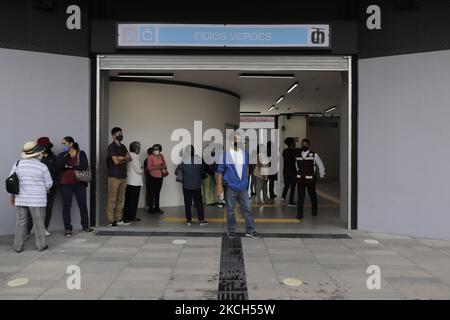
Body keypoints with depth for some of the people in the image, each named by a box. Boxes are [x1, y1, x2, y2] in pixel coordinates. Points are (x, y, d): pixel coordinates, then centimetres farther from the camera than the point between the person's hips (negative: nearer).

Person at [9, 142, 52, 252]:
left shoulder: (17, 164, 1)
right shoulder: (42, 167, -8)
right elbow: (49, 184, -3)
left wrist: (12, 195, 16)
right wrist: (44, 191, 19)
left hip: (21, 199, 3)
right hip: (38, 200, -3)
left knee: (21, 222, 12)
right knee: (39, 223, 7)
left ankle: (18, 246, 17)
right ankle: (41, 245, 14)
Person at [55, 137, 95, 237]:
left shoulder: (81, 153, 4)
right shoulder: (61, 155, 8)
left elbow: (85, 166, -10)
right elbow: (57, 168, -7)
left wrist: (70, 166, -10)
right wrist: (66, 155, -11)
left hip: (80, 183, -1)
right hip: (66, 184, 1)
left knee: (83, 204, 4)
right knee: (66, 206, 2)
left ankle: (85, 226, 17)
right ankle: (67, 228, 11)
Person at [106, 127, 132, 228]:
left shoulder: (123, 147, 17)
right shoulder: (111, 147, -6)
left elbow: (129, 158, 5)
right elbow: (116, 161, -15)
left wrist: (121, 158, -10)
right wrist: (124, 159, 2)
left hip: (123, 176, 7)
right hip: (114, 176, -7)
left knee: (121, 199, 9)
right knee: (112, 199, -4)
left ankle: (119, 219, 15)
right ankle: (111, 220, 0)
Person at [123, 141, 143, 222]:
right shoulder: (135, 156, -15)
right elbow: (138, 170, -16)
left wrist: (140, 170, 16)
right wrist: (142, 171, 5)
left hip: (128, 181, 8)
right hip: (135, 182, -8)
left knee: (127, 199, 13)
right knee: (134, 200, 0)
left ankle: (125, 216, 20)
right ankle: (132, 216, 5)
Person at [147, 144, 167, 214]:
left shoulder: (161, 156, 6)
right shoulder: (151, 157, -7)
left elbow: (165, 165, 11)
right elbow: (149, 167, -12)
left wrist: (164, 167, -12)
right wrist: (157, 167, -20)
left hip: (160, 177, 5)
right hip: (153, 177, -5)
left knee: (158, 192, 12)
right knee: (152, 193, -2)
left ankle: (157, 207, 20)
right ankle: (150, 208, 6)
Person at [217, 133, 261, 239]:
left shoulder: (245, 154, 4)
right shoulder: (225, 155, -7)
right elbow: (220, 171, -5)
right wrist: (219, 186, -9)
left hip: (243, 186, 3)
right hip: (230, 187, -3)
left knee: (247, 208, 4)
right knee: (230, 210, 6)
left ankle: (250, 230, 15)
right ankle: (231, 230, 21)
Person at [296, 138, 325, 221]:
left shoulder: (314, 155, -8)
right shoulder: (298, 155, 5)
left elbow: (320, 165, 3)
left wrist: (321, 175, 9)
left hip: (310, 180, -2)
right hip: (300, 180, 2)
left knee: (313, 196, 15)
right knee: (300, 197, -3)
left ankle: (314, 211, 36)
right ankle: (299, 215, 1)